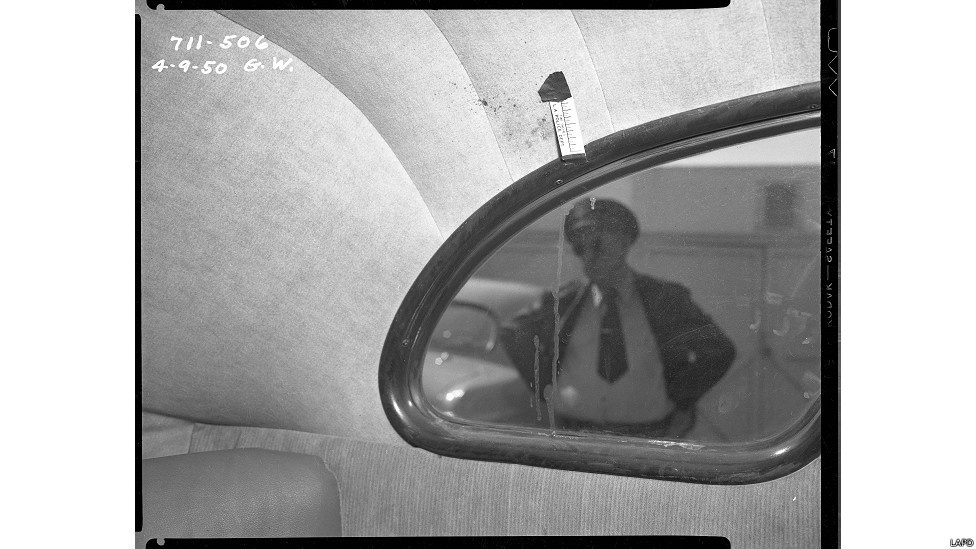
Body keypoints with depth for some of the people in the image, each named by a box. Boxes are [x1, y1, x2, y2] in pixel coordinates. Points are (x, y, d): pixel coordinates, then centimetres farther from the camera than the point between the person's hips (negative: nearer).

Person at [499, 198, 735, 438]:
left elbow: (720, 350, 10)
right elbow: (512, 336, 18)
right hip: (573, 433, 0)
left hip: (647, 436, 1)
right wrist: (545, 390, 11)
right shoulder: (562, 301, 6)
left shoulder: (664, 299, 4)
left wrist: (682, 402, 4)